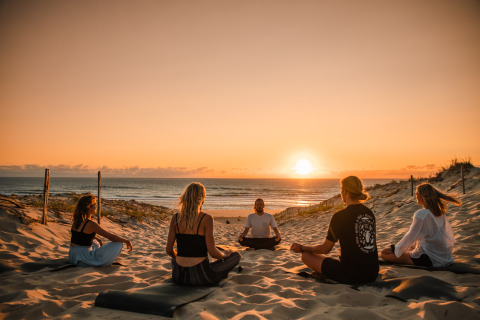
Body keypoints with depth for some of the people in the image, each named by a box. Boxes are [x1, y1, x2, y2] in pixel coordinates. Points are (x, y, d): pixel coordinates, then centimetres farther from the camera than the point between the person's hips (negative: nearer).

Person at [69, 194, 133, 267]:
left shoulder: (76, 221, 4)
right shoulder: (91, 224, -21)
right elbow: (111, 237, -18)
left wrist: (99, 239, 29)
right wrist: (127, 241, -7)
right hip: (84, 259, -9)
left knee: (95, 244, 41)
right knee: (118, 243, -9)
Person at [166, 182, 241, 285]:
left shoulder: (175, 218, -1)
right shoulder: (206, 219, -13)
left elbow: (169, 250, 2)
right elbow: (212, 252, -14)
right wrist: (224, 254, 8)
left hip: (178, 276, 4)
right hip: (199, 277, -4)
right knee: (236, 255, 14)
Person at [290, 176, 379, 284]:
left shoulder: (339, 216, -14)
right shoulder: (370, 213, 4)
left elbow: (325, 249, -5)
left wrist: (301, 248, 10)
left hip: (351, 275, -6)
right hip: (373, 274, 7)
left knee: (306, 255, 4)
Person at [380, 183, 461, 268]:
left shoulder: (421, 214, -19)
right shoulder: (440, 212, 6)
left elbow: (410, 237, -15)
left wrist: (393, 249, -2)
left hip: (430, 260, -9)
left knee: (384, 254, -10)